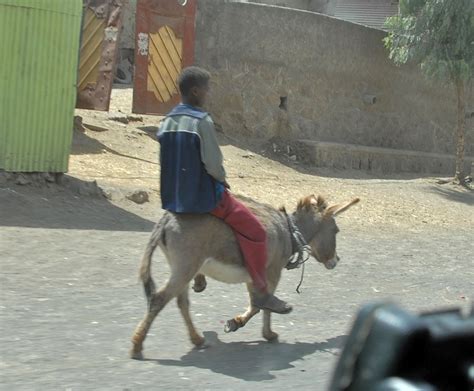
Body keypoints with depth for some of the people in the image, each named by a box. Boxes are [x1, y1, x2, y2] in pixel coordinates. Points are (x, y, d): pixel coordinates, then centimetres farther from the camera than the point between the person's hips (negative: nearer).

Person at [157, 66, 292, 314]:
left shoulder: (167, 122, 5)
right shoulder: (202, 121, -18)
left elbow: (166, 161, 12)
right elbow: (213, 164, -21)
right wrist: (222, 179, 0)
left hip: (174, 198, 8)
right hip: (205, 196, -8)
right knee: (255, 231, -2)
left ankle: (199, 274, 47)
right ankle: (260, 292, -2)